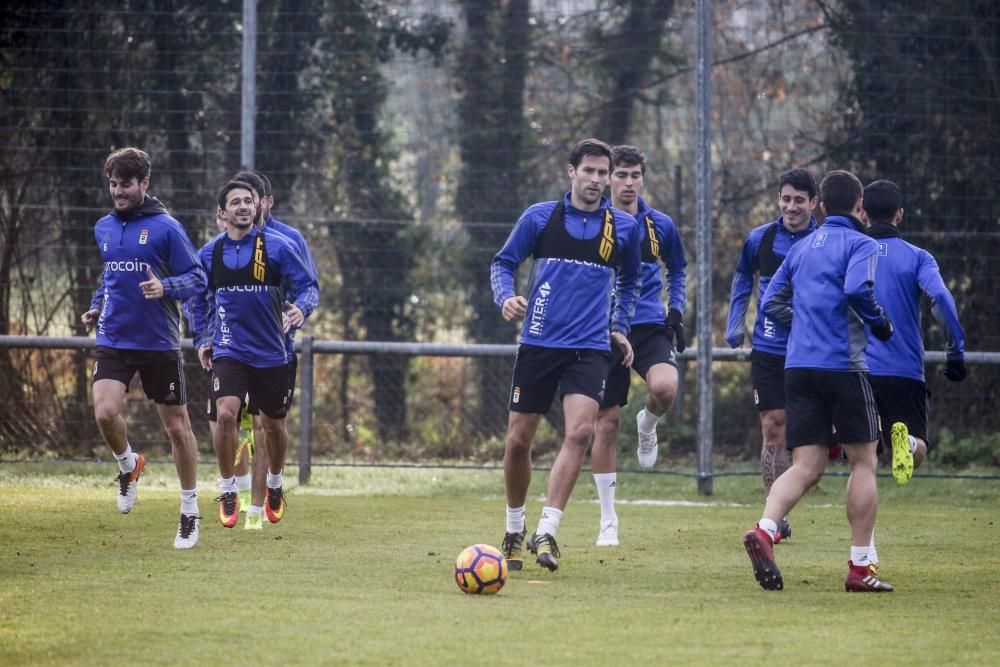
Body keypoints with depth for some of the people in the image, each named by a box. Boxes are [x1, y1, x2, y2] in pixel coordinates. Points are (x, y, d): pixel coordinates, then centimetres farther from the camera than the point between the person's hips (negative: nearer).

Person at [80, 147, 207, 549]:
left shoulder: (166, 228, -8)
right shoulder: (104, 229, 9)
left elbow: (197, 279, -8)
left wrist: (164, 287, -26)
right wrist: (98, 305, 11)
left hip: (159, 344, -4)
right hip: (113, 339, 4)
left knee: (176, 426, 4)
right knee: (105, 413, -18)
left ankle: (190, 512, 17)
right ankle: (128, 465, 14)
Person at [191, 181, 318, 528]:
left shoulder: (276, 247, -5)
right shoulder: (210, 253, 4)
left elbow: (307, 284, -4)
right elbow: (199, 300, 19)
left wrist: (301, 308, -25)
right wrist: (202, 340, 11)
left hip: (271, 353, 0)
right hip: (228, 352, 0)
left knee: (273, 425, 11)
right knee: (225, 413, -21)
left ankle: (275, 485, 38)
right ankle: (227, 491, -8)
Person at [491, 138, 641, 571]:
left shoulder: (624, 227, 7)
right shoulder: (540, 218, 2)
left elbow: (629, 281, 24)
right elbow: (503, 262, 10)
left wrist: (620, 326, 14)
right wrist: (505, 297, -10)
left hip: (590, 348, 0)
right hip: (539, 342, 0)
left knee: (580, 430, -22)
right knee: (518, 440, 3)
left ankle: (546, 532, -22)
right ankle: (514, 531, 24)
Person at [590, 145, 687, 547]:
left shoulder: (660, 225, 6)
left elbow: (677, 271, 21)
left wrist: (677, 309, 7)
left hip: (649, 326, 1)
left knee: (665, 388, -30)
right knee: (606, 422, -2)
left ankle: (647, 426, 9)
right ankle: (608, 522, 8)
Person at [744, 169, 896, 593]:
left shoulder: (801, 248, 18)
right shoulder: (860, 244, -2)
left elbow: (771, 303, 19)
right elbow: (858, 290, -20)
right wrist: (883, 326, -4)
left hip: (798, 365, 6)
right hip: (842, 364, -6)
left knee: (806, 467, 3)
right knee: (863, 462, 6)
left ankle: (764, 529, -25)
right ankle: (859, 568, 4)